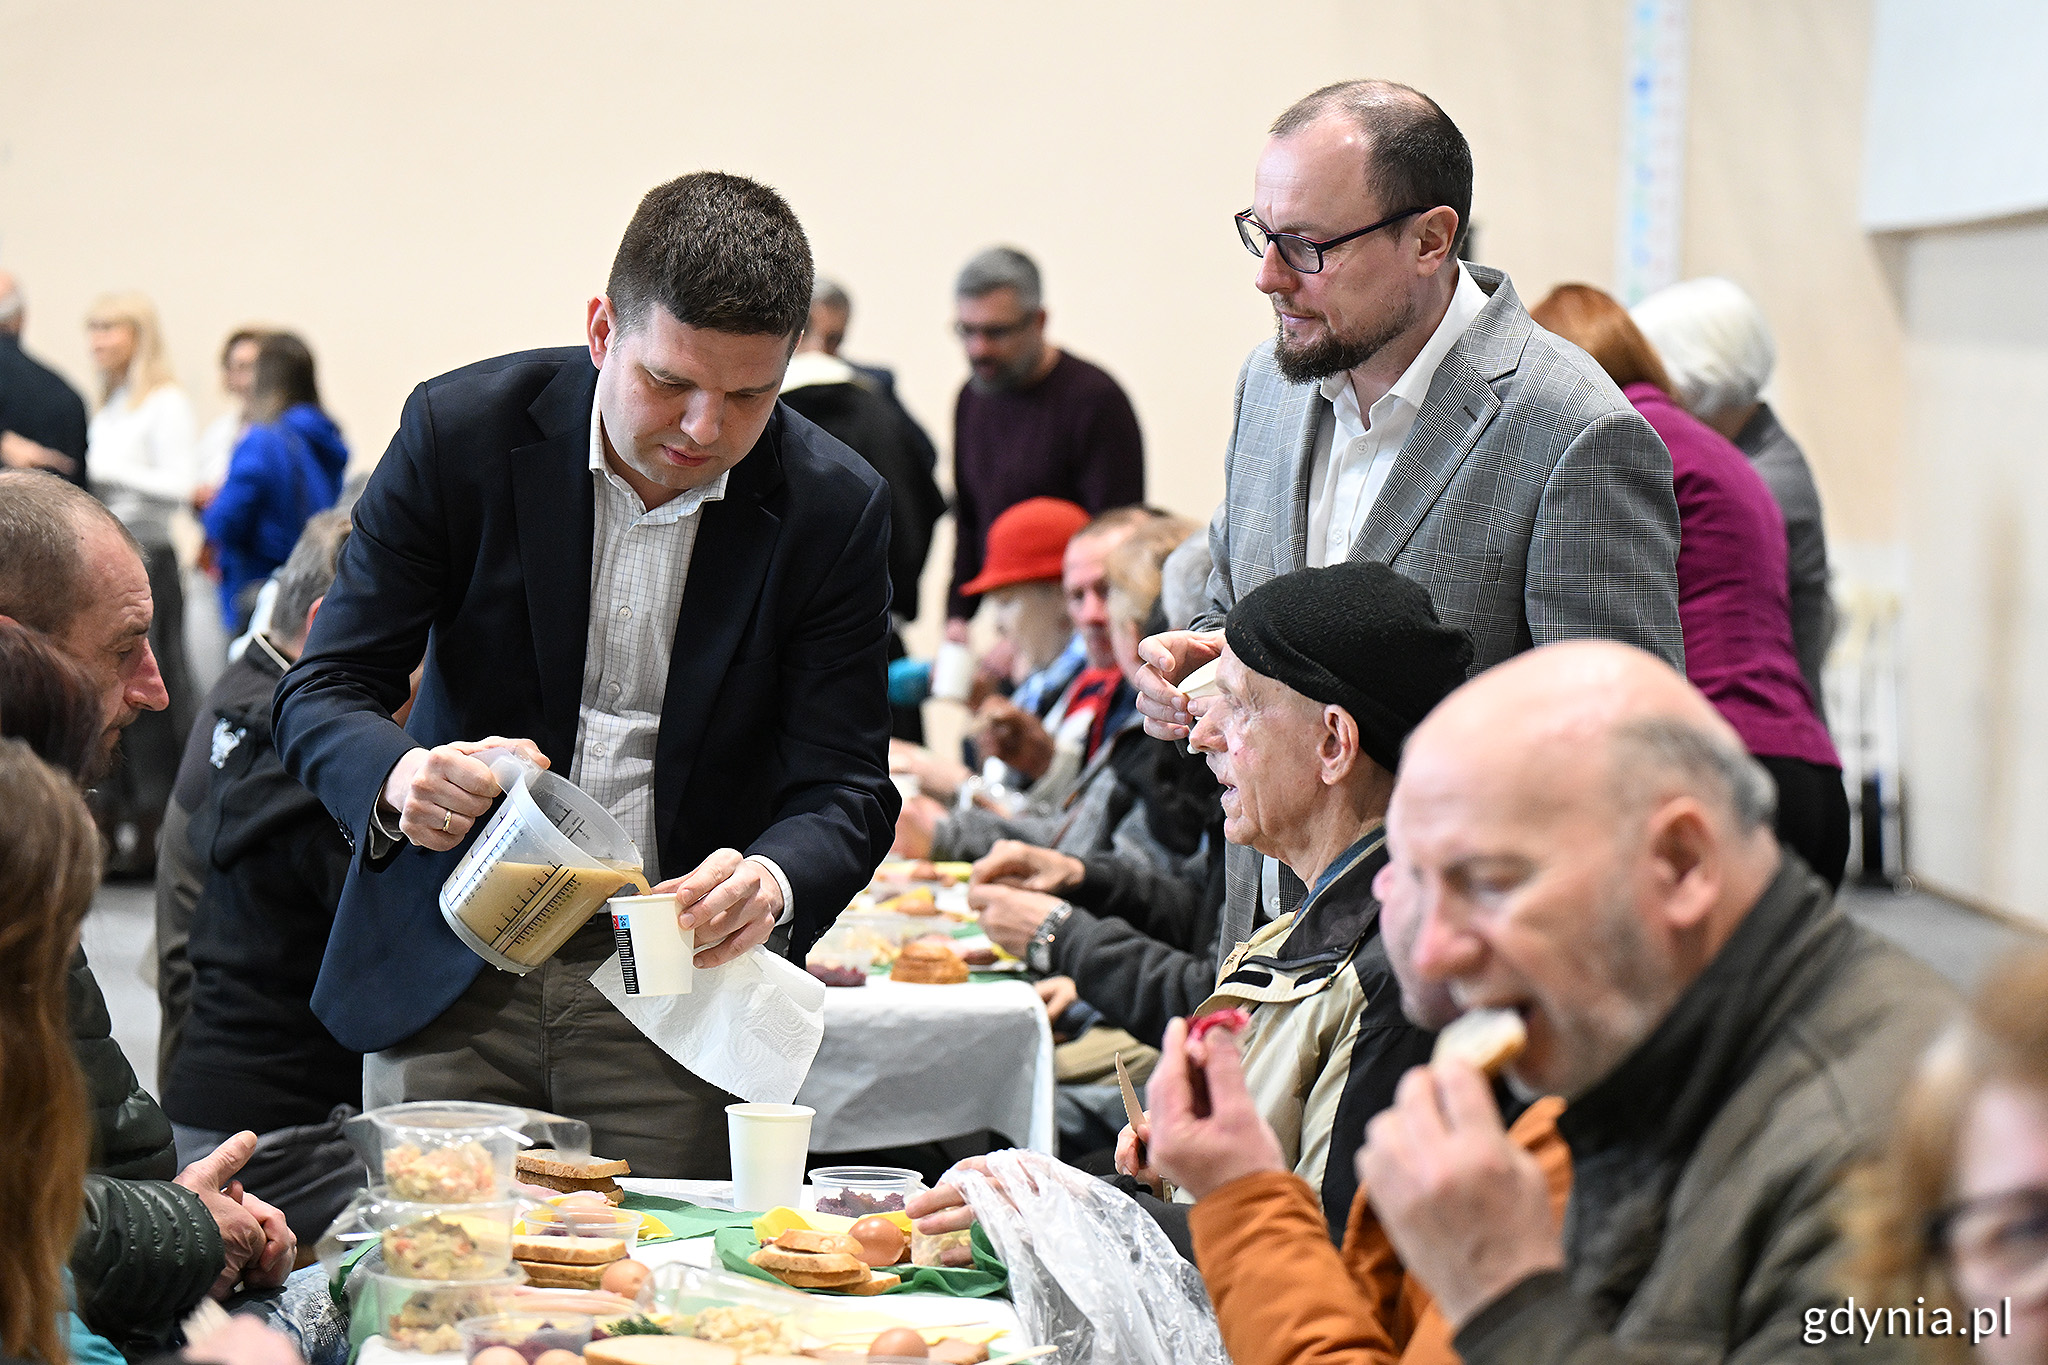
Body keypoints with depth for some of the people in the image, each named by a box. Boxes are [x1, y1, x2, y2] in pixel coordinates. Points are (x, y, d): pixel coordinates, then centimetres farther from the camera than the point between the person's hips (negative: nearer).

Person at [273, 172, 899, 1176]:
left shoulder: (834, 509, -7)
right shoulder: (462, 430, -8)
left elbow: (844, 792, -6)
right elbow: (321, 693, -6)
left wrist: (770, 882, -30)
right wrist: (398, 780, -29)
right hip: (450, 973, 0)